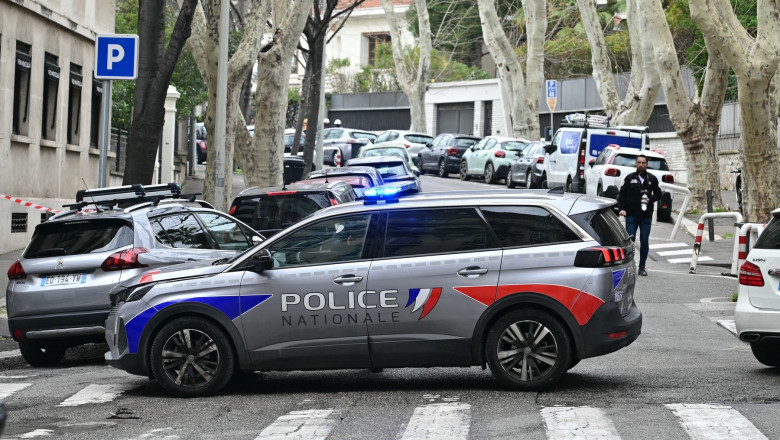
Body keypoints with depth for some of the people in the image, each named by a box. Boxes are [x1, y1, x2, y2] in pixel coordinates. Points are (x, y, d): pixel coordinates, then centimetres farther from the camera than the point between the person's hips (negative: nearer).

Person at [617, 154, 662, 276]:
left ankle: (642, 267, 11)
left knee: (644, 241, 3)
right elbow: (621, 195, 5)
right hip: (631, 215, -1)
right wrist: (622, 209, -8)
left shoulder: (652, 179, 7)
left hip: (646, 216, 1)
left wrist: (650, 199, -7)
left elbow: (658, 194, 14)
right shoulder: (630, 178, 4)